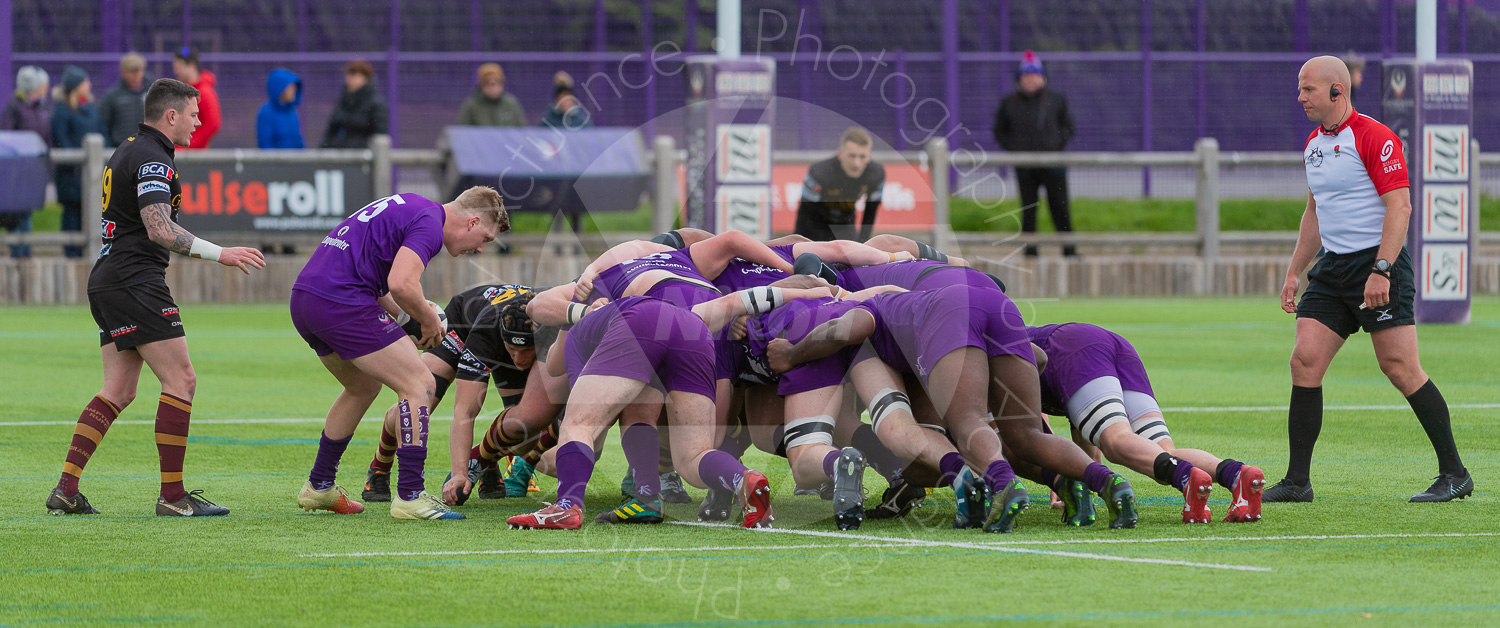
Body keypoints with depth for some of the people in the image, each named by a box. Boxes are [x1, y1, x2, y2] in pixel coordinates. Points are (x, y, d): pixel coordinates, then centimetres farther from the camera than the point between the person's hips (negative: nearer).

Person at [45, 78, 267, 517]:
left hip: (107, 280, 10)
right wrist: (219, 253, -25)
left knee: (118, 391, 9)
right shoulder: (153, 159, -13)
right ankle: (172, 496, -9)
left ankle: (66, 489, 1)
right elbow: (159, 229, -25)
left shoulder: (128, 152, 19)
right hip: (135, 282, -10)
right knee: (181, 381, -8)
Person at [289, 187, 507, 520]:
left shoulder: (410, 208, 23)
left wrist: (404, 317, 19)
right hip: (342, 303, -10)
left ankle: (319, 486, 36)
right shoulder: (429, 224, -8)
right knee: (419, 386, -5)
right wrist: (428, 320, -4)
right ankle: (410, 496, -7)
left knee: (363, 386, 29)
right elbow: (401, 284, -22)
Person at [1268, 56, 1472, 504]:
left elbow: (1399, 205, -18)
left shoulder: (1374, 137, -12)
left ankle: (1454, 474, 0)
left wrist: (1381, 270, -25)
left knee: (1400, 368, -9)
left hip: (1379, 265, -8)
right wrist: (1294, 273, 21)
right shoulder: (1314, 143, 15)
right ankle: (1297, 481, -1)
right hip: (1333, 266, 8)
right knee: (1304, 361, -4)